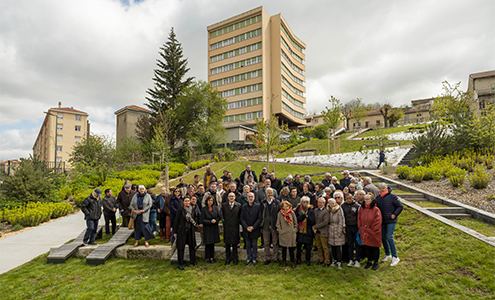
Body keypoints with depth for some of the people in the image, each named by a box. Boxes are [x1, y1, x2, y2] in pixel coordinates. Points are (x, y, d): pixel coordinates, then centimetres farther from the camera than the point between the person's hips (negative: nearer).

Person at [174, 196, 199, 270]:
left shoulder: (193, 210, 3)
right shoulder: (180, 210, -9)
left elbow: (196, 217, 20)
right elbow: (176, 220, -6)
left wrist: (195, 222, -2)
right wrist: (175, 232, -6)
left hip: (190, 230, 4)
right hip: (182, 230, -4)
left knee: (192, 246, 11)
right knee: (181, 247, 2)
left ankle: (193, 261, 29)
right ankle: (180, 264, 15)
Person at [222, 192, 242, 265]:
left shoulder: (238, 205, 0)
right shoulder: (224, 205, 4)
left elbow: (240, 216, 5)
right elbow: (222, 215, 10)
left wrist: (239, 222, -3)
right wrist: (223, 221, 0)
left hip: (235, 227, -1)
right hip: (226, 227, 1)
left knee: (235, 243, 8)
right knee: (227, 243, 9)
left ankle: (235, 258, 22)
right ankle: (228, 258, 23)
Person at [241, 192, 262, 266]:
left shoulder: (258, 206, -4)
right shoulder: (243, 207, 2)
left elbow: (259, 218, -6)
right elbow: (242, 218, 1)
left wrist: (253, 227, -13)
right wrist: (246, 227, -10)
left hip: (255, 230, -2)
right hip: (246, 230, 2)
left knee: (254, 245, 8)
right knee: (248, 245, 11)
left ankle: (254, 259, 22)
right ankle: (249, 259, 24)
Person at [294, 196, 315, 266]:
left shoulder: (311, 211, 1)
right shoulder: (298, 210, 3)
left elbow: (312, 222, -8)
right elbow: (296, 220, -4)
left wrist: (307, 216, -22)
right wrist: (302, 215, -18)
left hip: (308, 232, 0)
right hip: (300, 231, 1)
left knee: (308, 247, 3)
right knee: (299, 246, 6)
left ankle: (308, 260, 20)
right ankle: (298, 259, 23)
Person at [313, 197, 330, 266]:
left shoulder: (326, 211, -12)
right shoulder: (316, 210, 11)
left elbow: (325, 222, -18)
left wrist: (315, 227, -14)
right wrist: (314, 229, -2)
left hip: (323, 232, -6)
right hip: (316, 232, 6)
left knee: (325, 248, 2)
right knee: (319, 247, 13)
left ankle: (327, 262, 14)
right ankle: (321, 260, 26)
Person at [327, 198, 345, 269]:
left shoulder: (339, 210, -8)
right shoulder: (329, 211, 6)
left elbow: (341, 221, -9)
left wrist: (339, 231, -11)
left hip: (338, 230, -4)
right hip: (331, 231, 4)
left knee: (338, 247, -3)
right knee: (332, 246, 10)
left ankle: (339, 262, 6)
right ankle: (335, 259, 25)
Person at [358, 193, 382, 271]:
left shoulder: (376, 210, -13)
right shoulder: (361, 209, 3)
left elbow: (377, 223, -13)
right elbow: (359, 220, 9)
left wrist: (371, 231, -13)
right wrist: (360, 229, 2)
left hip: (373, 234, -4)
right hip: (364, 234, 5)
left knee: (375, 247, 9)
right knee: (366, 247, 12)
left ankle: (376, 262, 26)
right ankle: (369, 261, 31)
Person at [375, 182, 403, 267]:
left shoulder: (392, 196, -10)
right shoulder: (378, 197, 5)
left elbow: (400, 206, -4)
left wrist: (394, 214, -10)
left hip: (391, 221, -5)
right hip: (382, 221, 5)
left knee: (389, 237, -10)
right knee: (383, 237, 10)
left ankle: (395, 257, 3)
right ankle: (387, 255, 27)